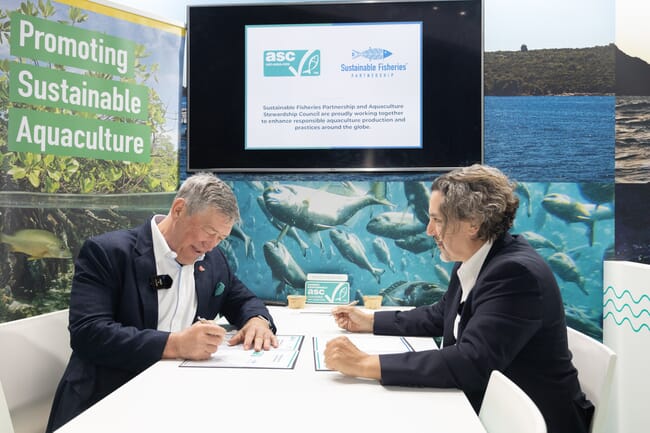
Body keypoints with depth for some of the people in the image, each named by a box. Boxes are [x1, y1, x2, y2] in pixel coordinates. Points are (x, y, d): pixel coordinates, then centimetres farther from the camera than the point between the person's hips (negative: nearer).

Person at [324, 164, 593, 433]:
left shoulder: (516, 272, -26)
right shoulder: (472, 261, 0)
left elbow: (470, 363, -33)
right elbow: (439, 316, 15)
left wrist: (366, 364, -33)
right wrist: (369, 322, 9)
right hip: (483, 406, 7)